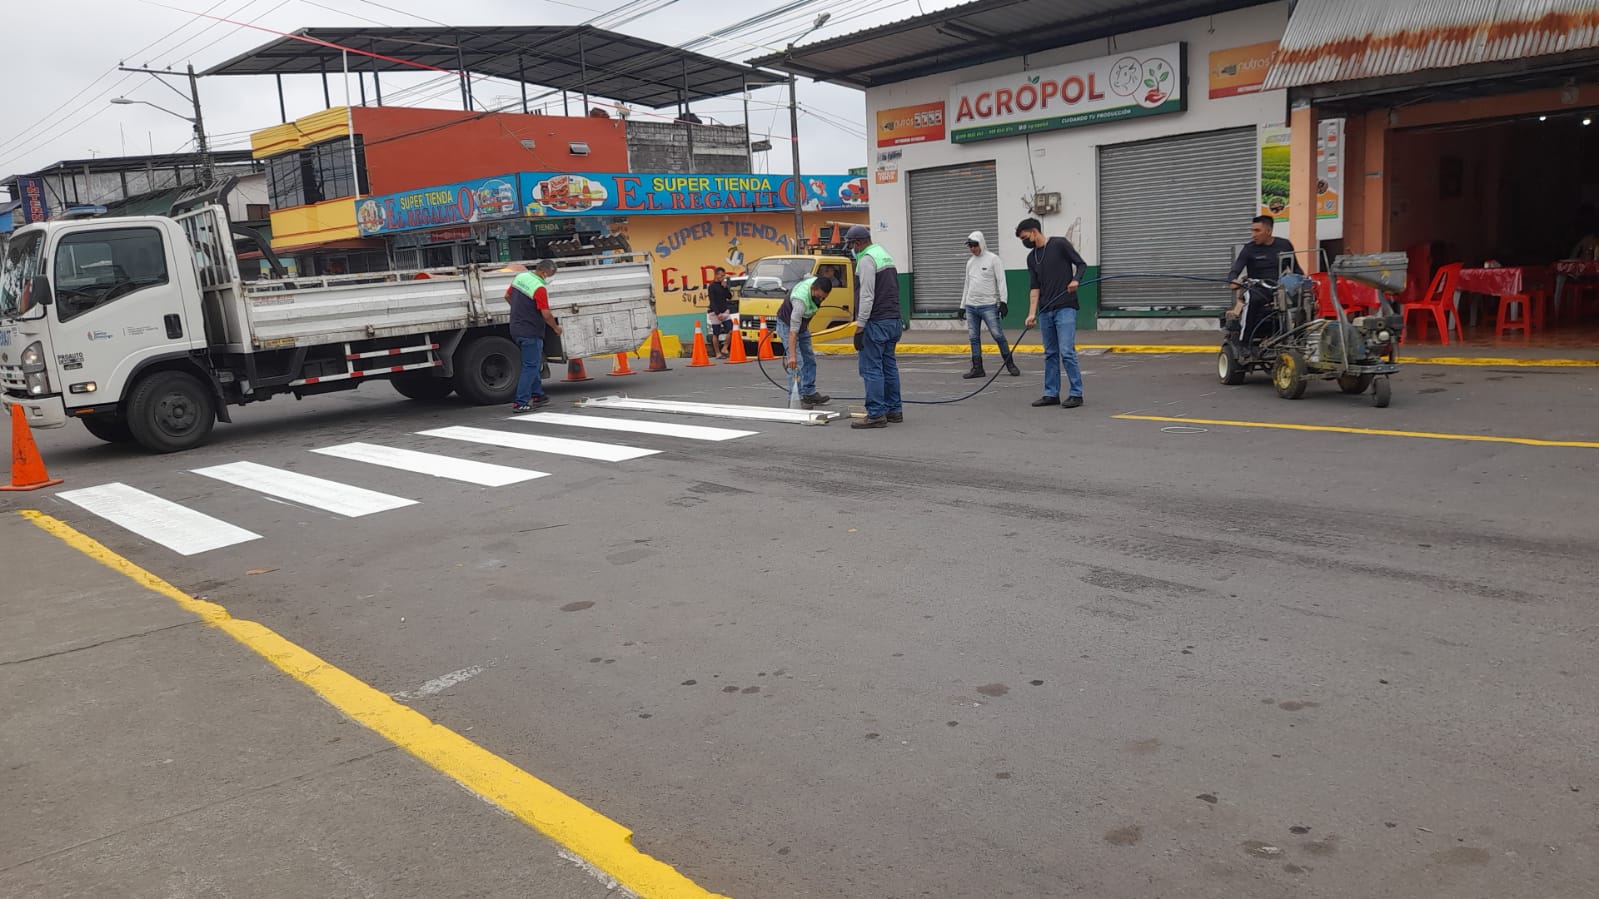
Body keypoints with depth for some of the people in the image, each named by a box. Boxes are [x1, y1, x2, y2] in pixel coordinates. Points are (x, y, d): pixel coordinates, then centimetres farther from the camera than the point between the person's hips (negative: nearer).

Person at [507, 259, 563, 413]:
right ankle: (520, 403, -5)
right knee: (530, 367, -4)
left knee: (533, 363, 21)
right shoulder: (539, 288, -20)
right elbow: (546, 314, -20)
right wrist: (556, 328, -2)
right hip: (531, 332, -9)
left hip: (516, 329, 9)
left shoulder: (520, 277, 6)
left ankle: (536, 395, 26)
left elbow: (507, 296, 20)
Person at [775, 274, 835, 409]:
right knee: (797, 363, -15)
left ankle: (809, 394, 11)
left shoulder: (817, 283, -19)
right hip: (787, 324, -8)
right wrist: (792, 356, -44)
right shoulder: (801, 300, -40)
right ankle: (797, 398, -12)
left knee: (809, 360, 7)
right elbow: (793, 331, -41)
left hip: (803, 324, 8)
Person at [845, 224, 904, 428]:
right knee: (889, 366, 13)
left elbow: (866, 297, -19)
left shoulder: (867, 260, -12)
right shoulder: (886, 256, 19)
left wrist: (859, 327, -18)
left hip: (876, 322, -10)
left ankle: (876, 414, -8)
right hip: (893, 320, 10)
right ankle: (894, 410, 17)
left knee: (871, 369, -7)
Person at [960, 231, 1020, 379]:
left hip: (988, 305, -6)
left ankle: (1010, 364, 4)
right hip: (971, 306, 6)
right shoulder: (970, 261, 15)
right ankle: (977, 368, 8)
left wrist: (1002, 301, -16)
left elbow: (1001, 281, -7)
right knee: (974, 337, 3)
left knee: (998, 335, -8)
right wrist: (962, 306, 20)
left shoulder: (993, 258, -3)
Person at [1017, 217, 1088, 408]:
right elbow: (1035, 288, 10)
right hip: (1045, 312, 7)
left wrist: (1076, 280, -23)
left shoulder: (1060, 244, -5)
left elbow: (1081, 264, -3)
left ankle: (1076, 394, -4)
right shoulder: (1031, 258, 13)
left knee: (1067, 352, -11)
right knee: (1050, 354, 10)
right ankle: (1051, 394, 16)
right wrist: (1032, 313, 0)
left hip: (1065, 309, -7)